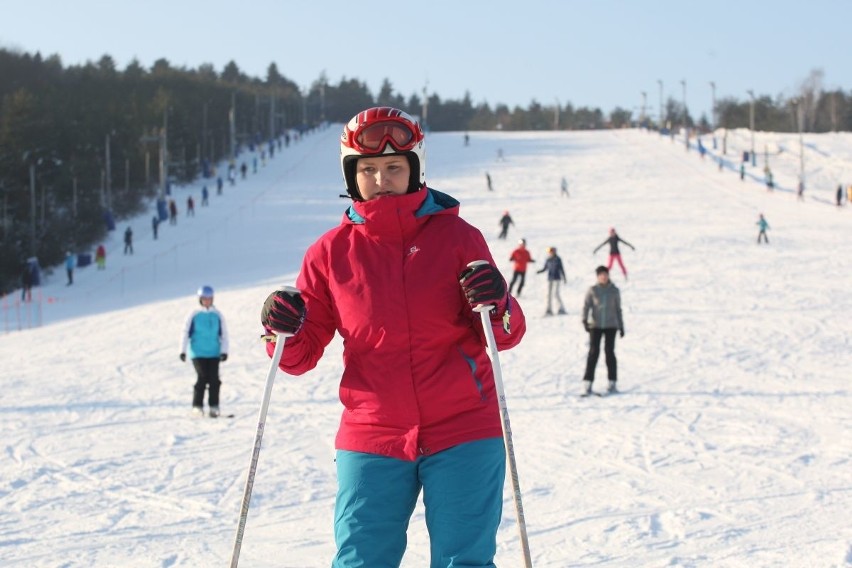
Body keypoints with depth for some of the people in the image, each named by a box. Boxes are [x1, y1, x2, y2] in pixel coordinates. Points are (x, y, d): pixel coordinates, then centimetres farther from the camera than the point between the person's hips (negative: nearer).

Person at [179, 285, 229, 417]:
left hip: (214, 353, 2)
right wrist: (183, 351, -2)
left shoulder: (217, 315, 4)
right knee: (202, 378, -12)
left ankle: (213, 406, 5)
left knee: (214, 379, -4)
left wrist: (224, 351, 1)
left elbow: (224, 334, 8)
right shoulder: (194, 315, -2)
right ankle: (197, 406, -2)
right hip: (198, 353, -2)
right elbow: (185, 332, 2)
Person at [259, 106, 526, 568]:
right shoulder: (331, 253, 4)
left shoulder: (456, 236, 2)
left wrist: (497, 306, -21)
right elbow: (302, 354, 9)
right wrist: (284, 331, -13)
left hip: (463, 434, -1)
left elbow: (506, 336, 1)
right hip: (372, 440, 1)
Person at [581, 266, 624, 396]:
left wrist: (621, 326, 13)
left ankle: (612, 383, 7)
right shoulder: (592, 290, 2)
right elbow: (586, 306, -2)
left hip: (611, 325, 1)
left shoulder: (614, 291, 6)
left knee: (609, 352, 0)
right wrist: (584, 320, -17)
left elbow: (618, 309, 13)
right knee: (593, 352, -6)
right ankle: (587, 383, -4)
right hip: (595, 325, -1)